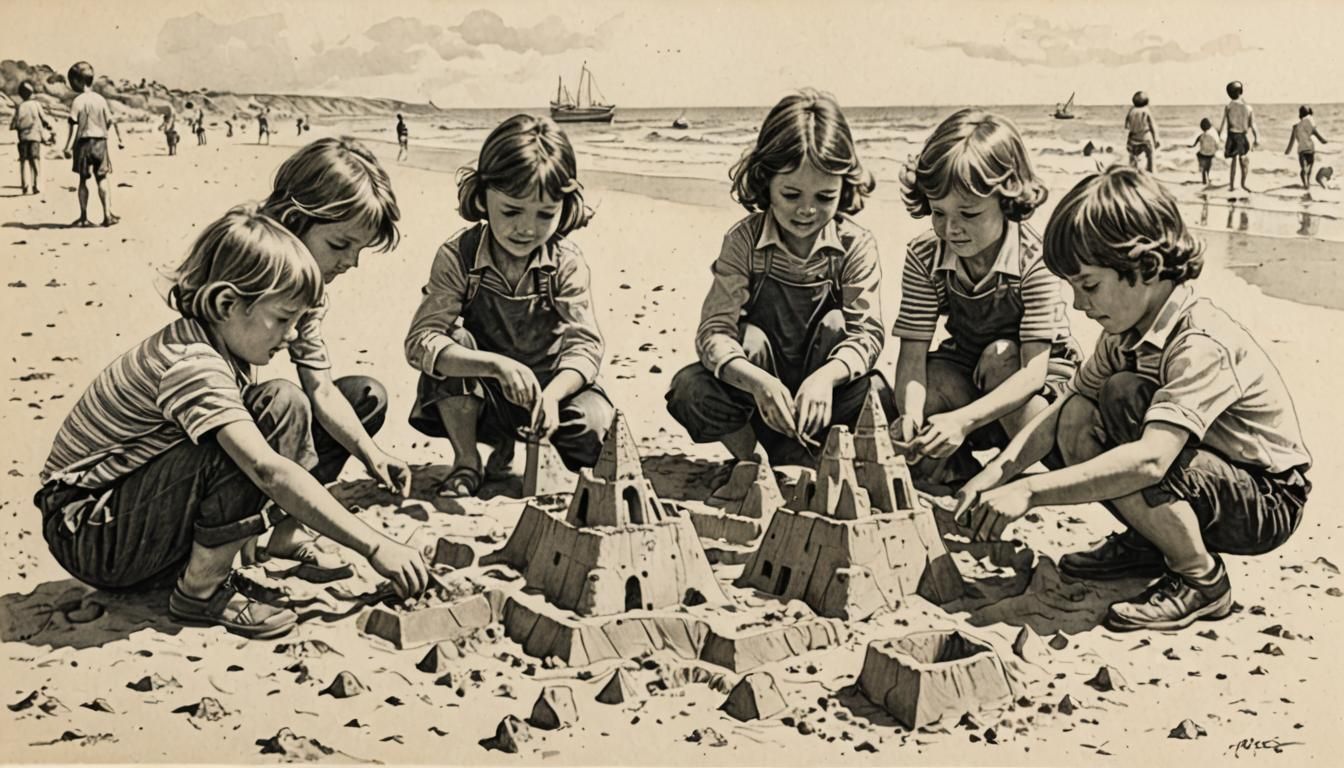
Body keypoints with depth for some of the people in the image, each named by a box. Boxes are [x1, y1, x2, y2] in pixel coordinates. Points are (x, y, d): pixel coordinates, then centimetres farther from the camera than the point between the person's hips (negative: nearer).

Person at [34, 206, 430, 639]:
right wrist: (374, 546, -36)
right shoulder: (192, 365, -27)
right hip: (87, 537, -9)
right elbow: (269, 471, -36)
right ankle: (202, 593, -17)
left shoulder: (215, 344, 2)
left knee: (287, 406, -1)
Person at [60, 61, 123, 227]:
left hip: (83, 142, -2)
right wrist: (119, 139, 16)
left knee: (83, 180, 7)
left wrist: (68, 146, -15)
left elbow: (74, 125, -14)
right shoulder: (100, 99, 2)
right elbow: (112, 122, 4)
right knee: (102, 179, 6)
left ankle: (84, 217, 11)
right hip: (100, 142, 2)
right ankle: (107, 214, -6)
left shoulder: (78, 101, -9)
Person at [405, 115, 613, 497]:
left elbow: (585, 344, -19)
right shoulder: (458, 257, -17)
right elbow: (420, 342, -28)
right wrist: (495, 365, -43)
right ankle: (465, 461, -10)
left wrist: (552, 395, -40)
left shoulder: (567, 262, -13)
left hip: (549, 383, 1)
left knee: (594, 423, -28)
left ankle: (509, 442, 8)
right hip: (480, 393, -1)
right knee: (452, 342, -30)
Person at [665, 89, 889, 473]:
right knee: (689, 390, -29)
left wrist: (825, 377, -43)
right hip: (759, 386, -1)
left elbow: (867, 332, -20)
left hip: (823, 387, 1)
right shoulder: (744, 240, -14)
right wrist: (757, 382, -43)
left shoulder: (855, 244, -12)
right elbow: (714, 331, -22)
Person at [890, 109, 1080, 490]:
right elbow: (912, 354, -21)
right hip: (966, 370, 2)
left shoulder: (1035, 258, -29)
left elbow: (1033, 371, -34)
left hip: (1044, 371, -2)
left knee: (1000, 356, -36)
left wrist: (962, 420, -49)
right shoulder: (924, 256, -18)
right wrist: (912, 414, -44)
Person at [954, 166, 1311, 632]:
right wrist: (999, 472, -14)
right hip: (1204, 476, 8)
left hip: (1269, 503, -8)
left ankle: (1202, 580, -11)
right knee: (1078, 420, -14)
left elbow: (1149, 460, -43)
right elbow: (1066, 404, 1)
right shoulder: (1126, 330, -4)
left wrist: (1030, 491, -43)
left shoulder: (1202, 345, -31)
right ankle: (1149, 543, 9)